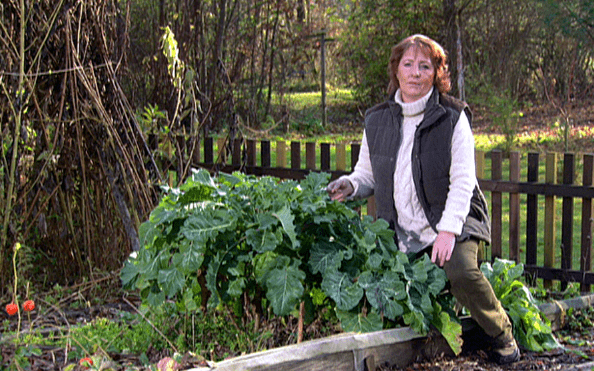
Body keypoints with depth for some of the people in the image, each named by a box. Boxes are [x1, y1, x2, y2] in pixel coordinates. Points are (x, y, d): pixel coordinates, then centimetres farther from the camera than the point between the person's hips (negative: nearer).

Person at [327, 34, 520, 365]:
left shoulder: (453, 119, -3)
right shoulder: (377, 121, 8)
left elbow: (462, 182, -9)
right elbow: (367, 174, 18)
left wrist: (448, 229, -22)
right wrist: (350, 186, -6)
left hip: (453, 220, -4)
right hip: (401, 232, 4)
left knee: (461, 271, -30)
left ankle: (501, 332, -5)